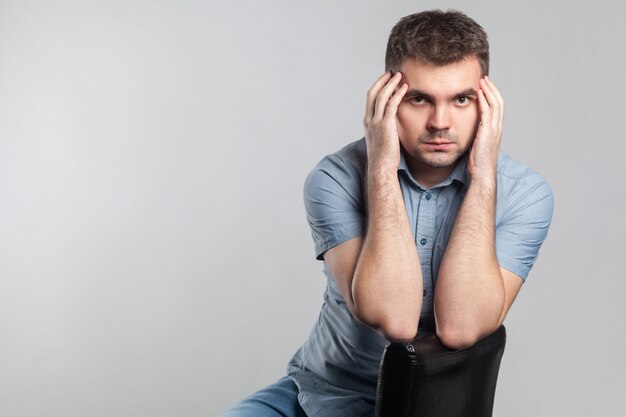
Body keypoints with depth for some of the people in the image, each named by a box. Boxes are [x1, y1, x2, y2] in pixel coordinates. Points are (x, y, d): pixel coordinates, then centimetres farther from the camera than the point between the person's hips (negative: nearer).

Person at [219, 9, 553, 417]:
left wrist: (483, 175, -24)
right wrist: (382, 169, -24)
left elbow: (459, 328, -25)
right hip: (318, 384, 1)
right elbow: (394, 318, -25)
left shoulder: (525, 194, -12)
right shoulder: (335, 178, -13)